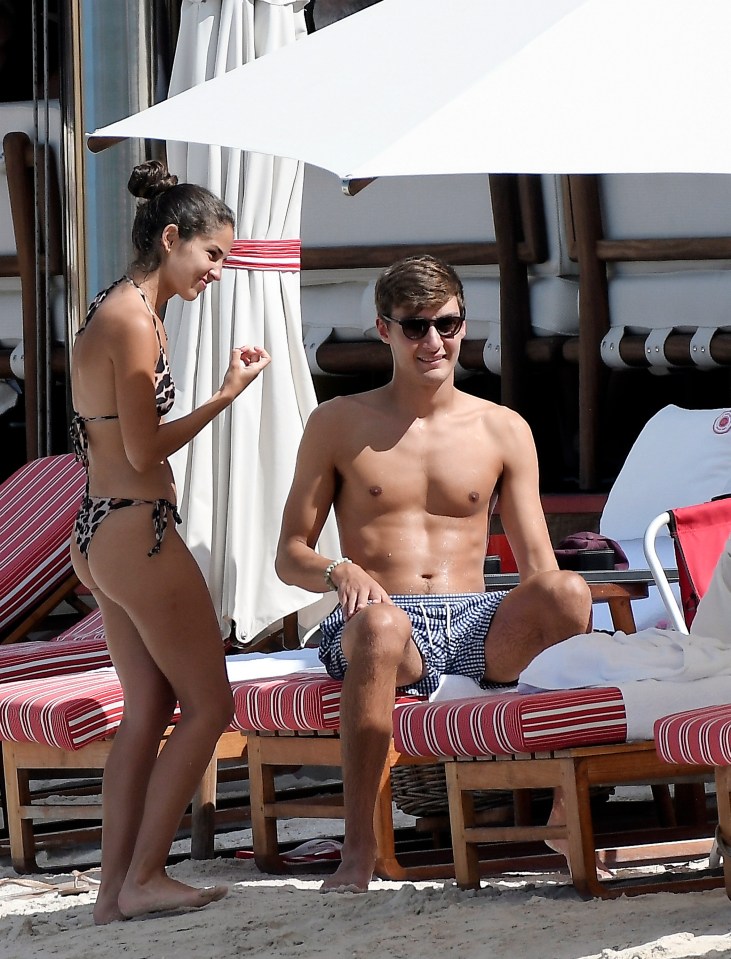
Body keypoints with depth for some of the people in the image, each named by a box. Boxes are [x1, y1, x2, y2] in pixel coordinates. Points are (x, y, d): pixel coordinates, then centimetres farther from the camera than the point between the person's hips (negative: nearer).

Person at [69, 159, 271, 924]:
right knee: (207, 704, -1)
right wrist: (227, 395, -13)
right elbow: (144, 450, -17)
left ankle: (116, 889, 11)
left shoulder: (106, 313, 14)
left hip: (101, 530, 10)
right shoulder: (135, 321, -16)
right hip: (138, 531, -10)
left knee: (147, 711, 12)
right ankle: (143, 879, 0)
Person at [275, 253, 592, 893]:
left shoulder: (502, 431, 14)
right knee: (380, 624, -41)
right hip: (388, 623, -2)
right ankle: (358, 852, -37)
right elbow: (290, 554, 10)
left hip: (476, 626, 2)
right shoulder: (338, 425, 10)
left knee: (569, 592, -31)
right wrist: (338, 571, -14)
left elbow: (541, 570, 10)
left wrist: (561, 598, -15)